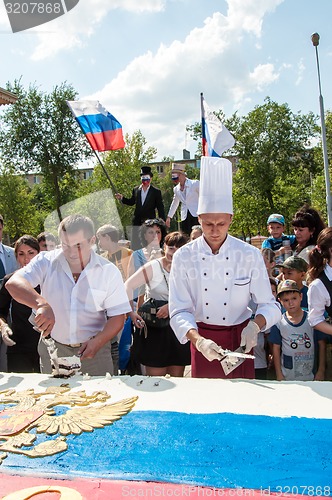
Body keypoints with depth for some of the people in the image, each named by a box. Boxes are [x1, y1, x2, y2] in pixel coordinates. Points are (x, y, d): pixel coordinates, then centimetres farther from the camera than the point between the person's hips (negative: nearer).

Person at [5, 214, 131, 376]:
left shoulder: (109, 271, -8)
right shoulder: (46, 262, -8)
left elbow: (117, 317, -7)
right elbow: (13, 283, -25)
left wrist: (97, 342, -23)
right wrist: (41, 304, -42)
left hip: (93, 349, 0)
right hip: (52, 349, 1)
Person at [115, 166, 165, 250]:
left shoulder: (156, 192, -2)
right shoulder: (136, 190, 9)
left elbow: (160, 208, -2)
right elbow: (131, 202, 19)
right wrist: (122, 198, 4)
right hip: (137, 221, 4)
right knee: (135, 244, 6)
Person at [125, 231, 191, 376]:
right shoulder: (153, 267, -4)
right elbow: (128, 286, -9)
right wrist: (131, 312, -19)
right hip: (155, 328, -2)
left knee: (177, 377, 12)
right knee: (155, 378, 2)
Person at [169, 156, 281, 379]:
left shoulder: (250, 255, -11)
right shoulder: (184, 257, -12)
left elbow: (269, 304, -7)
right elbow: (180, 311, -13)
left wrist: (255, 325, -27)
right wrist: (198, 340, -30)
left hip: (240, 338, 0)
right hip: (202, 338, 0)